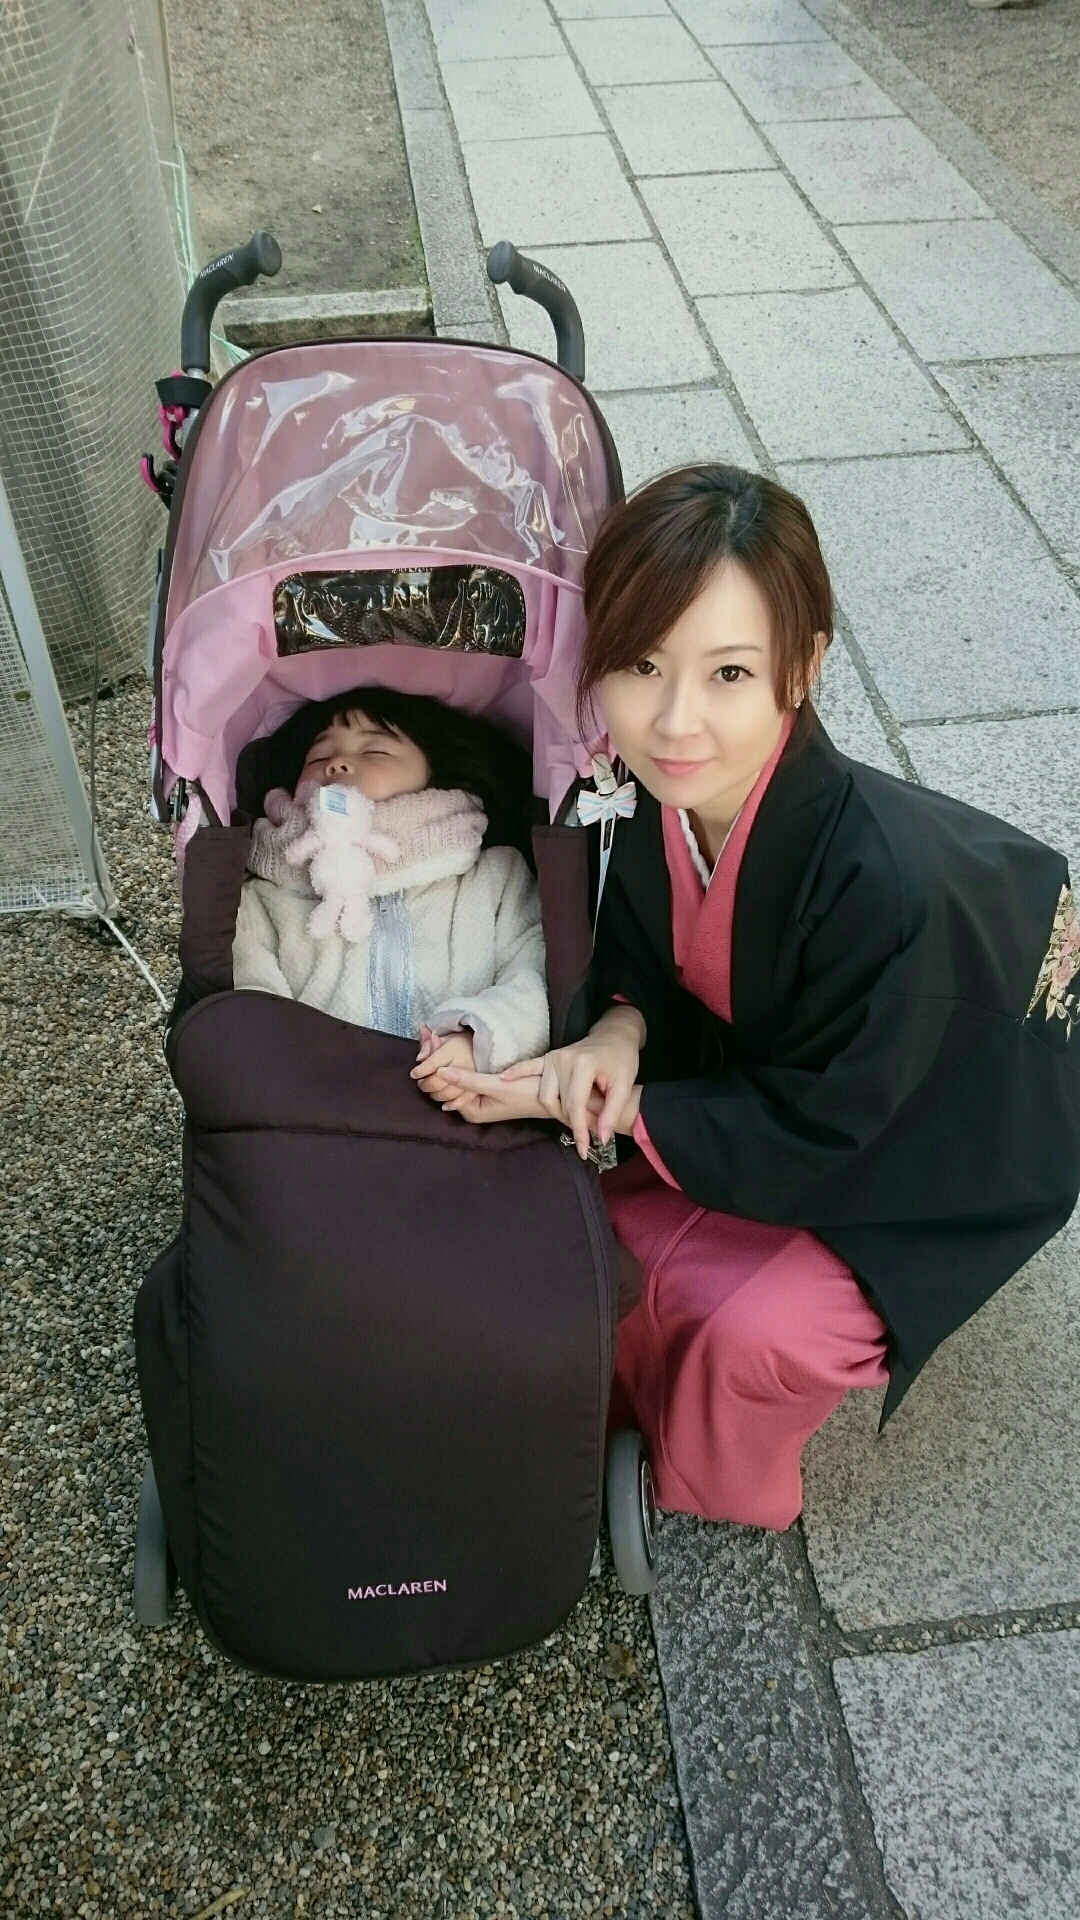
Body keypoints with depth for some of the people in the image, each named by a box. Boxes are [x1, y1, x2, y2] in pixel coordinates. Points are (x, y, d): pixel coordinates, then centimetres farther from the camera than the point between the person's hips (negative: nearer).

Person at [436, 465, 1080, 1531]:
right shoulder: (643, 797, -23)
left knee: (756, 1328, -20)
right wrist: (620, 1030, -25)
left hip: (950, 1134, -5)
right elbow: (638, 961, -3)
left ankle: (695, 1488, 14)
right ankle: (641, 1391, 19)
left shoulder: (886, 883, -42)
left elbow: (812, 1132, -28)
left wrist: (619, 1104, -30)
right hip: (766, 1054, 6)